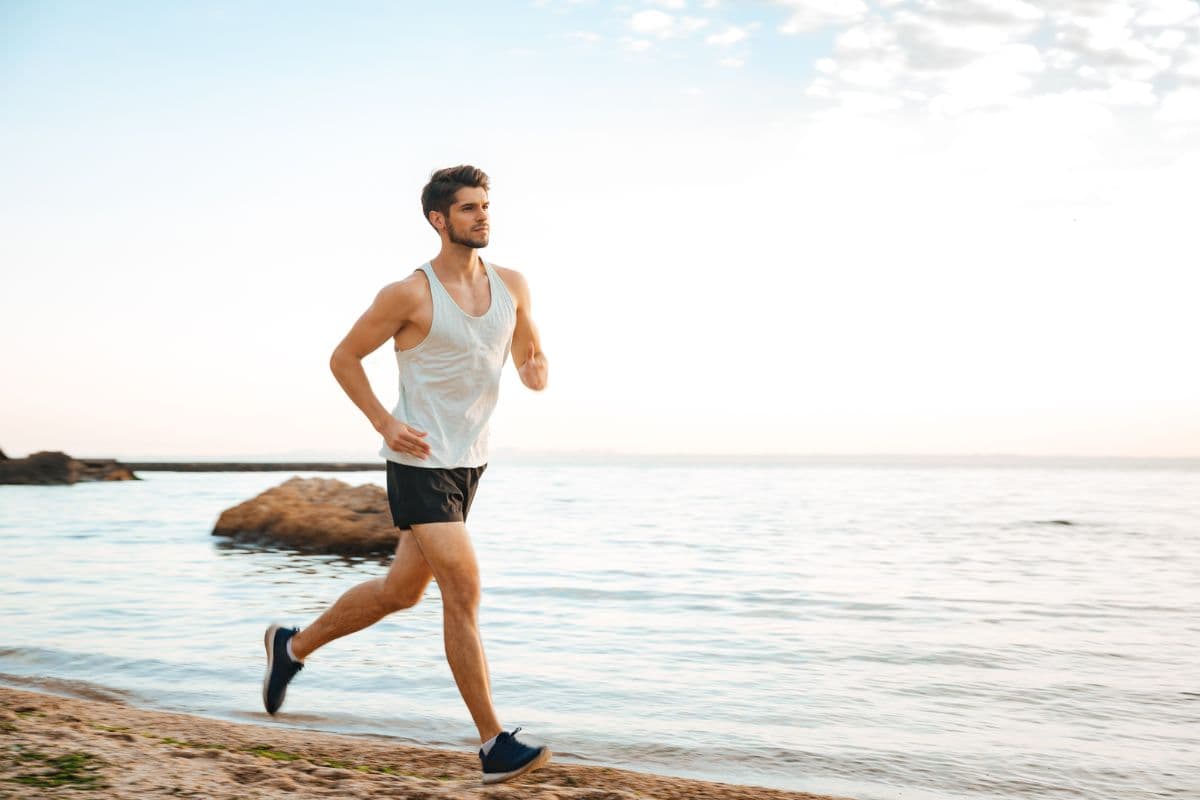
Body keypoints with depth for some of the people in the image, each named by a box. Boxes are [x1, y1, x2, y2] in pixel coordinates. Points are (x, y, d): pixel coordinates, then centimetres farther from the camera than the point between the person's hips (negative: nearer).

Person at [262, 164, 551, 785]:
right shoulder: (410, 294, -12)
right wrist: (385, 424, -14)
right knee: (464, 594, -11)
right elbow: (344, 358, -3)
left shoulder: (511, 286, 4)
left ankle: (293, 646, 39)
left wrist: (536, 373, -8)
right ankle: (495, 747, -4)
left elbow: (529, 354, 16)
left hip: (469, 462, 7)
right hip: (421, 463, -7)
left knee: (401, 590, 17)